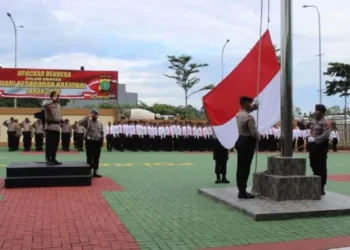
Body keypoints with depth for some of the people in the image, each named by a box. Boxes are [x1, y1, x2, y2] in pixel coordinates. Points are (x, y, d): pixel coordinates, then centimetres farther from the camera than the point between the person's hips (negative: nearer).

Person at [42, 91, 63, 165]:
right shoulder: (48, 103, -6)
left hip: (57, 127, 7)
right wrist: (53, 100, -28)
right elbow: (44, 105, -31)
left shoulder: (59, 105, 18)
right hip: (50, 126, -7)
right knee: (49, 144, -4)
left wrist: (61, 120, 11)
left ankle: (53, 159, 18)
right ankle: (48, 159, 2)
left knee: (55, 144, 10)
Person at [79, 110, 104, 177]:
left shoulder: (100, 123, 13)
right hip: (90, 142, -5)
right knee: (90, 157, -1)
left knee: (96, 158, 7)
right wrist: (87, 117, -20)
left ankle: (95, 172, 15)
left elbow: (102, 133, 18)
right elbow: (80, 122, -21)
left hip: (98, 142, 5)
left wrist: (102, 140, 10)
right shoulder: (88, 122, -3)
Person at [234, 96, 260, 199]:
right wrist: (258, 138, 1)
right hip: (248, 142, -9)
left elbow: (246, 110, 32)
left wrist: (254, 106, 15)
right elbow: (254, 132, -21)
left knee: (240, 167, 10)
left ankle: (241, 190, 17)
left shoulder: (238, 114, 8)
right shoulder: (249, 117, -20)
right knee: (245, 167, -6)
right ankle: (243, 192, -2)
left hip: (241, 141, 9)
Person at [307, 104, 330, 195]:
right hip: (313, 147, 9)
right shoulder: (313, 122, 14)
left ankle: (321, 188, 5)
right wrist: (309, 137, 2)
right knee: (314, 166, 14)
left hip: (321, 147, -9)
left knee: (321, 168, -3)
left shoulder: (324, 123, -12)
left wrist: (314, 139, -24)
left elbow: (326, 135, -22)